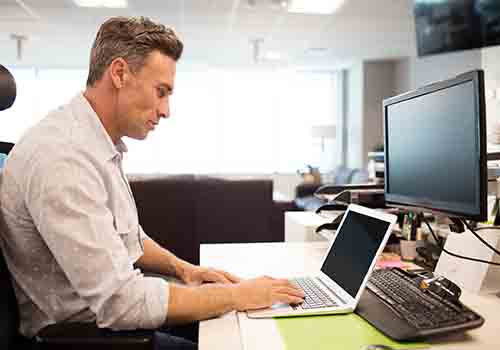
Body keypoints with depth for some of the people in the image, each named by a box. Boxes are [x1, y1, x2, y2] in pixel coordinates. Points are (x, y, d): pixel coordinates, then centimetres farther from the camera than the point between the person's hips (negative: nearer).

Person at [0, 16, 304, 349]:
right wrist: (239, 294, -22)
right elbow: (121, 302, -30)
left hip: (110, 311, 8)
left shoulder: (99, 146, 4)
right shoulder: (63, 156, -27)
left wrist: (182, 268, -1)